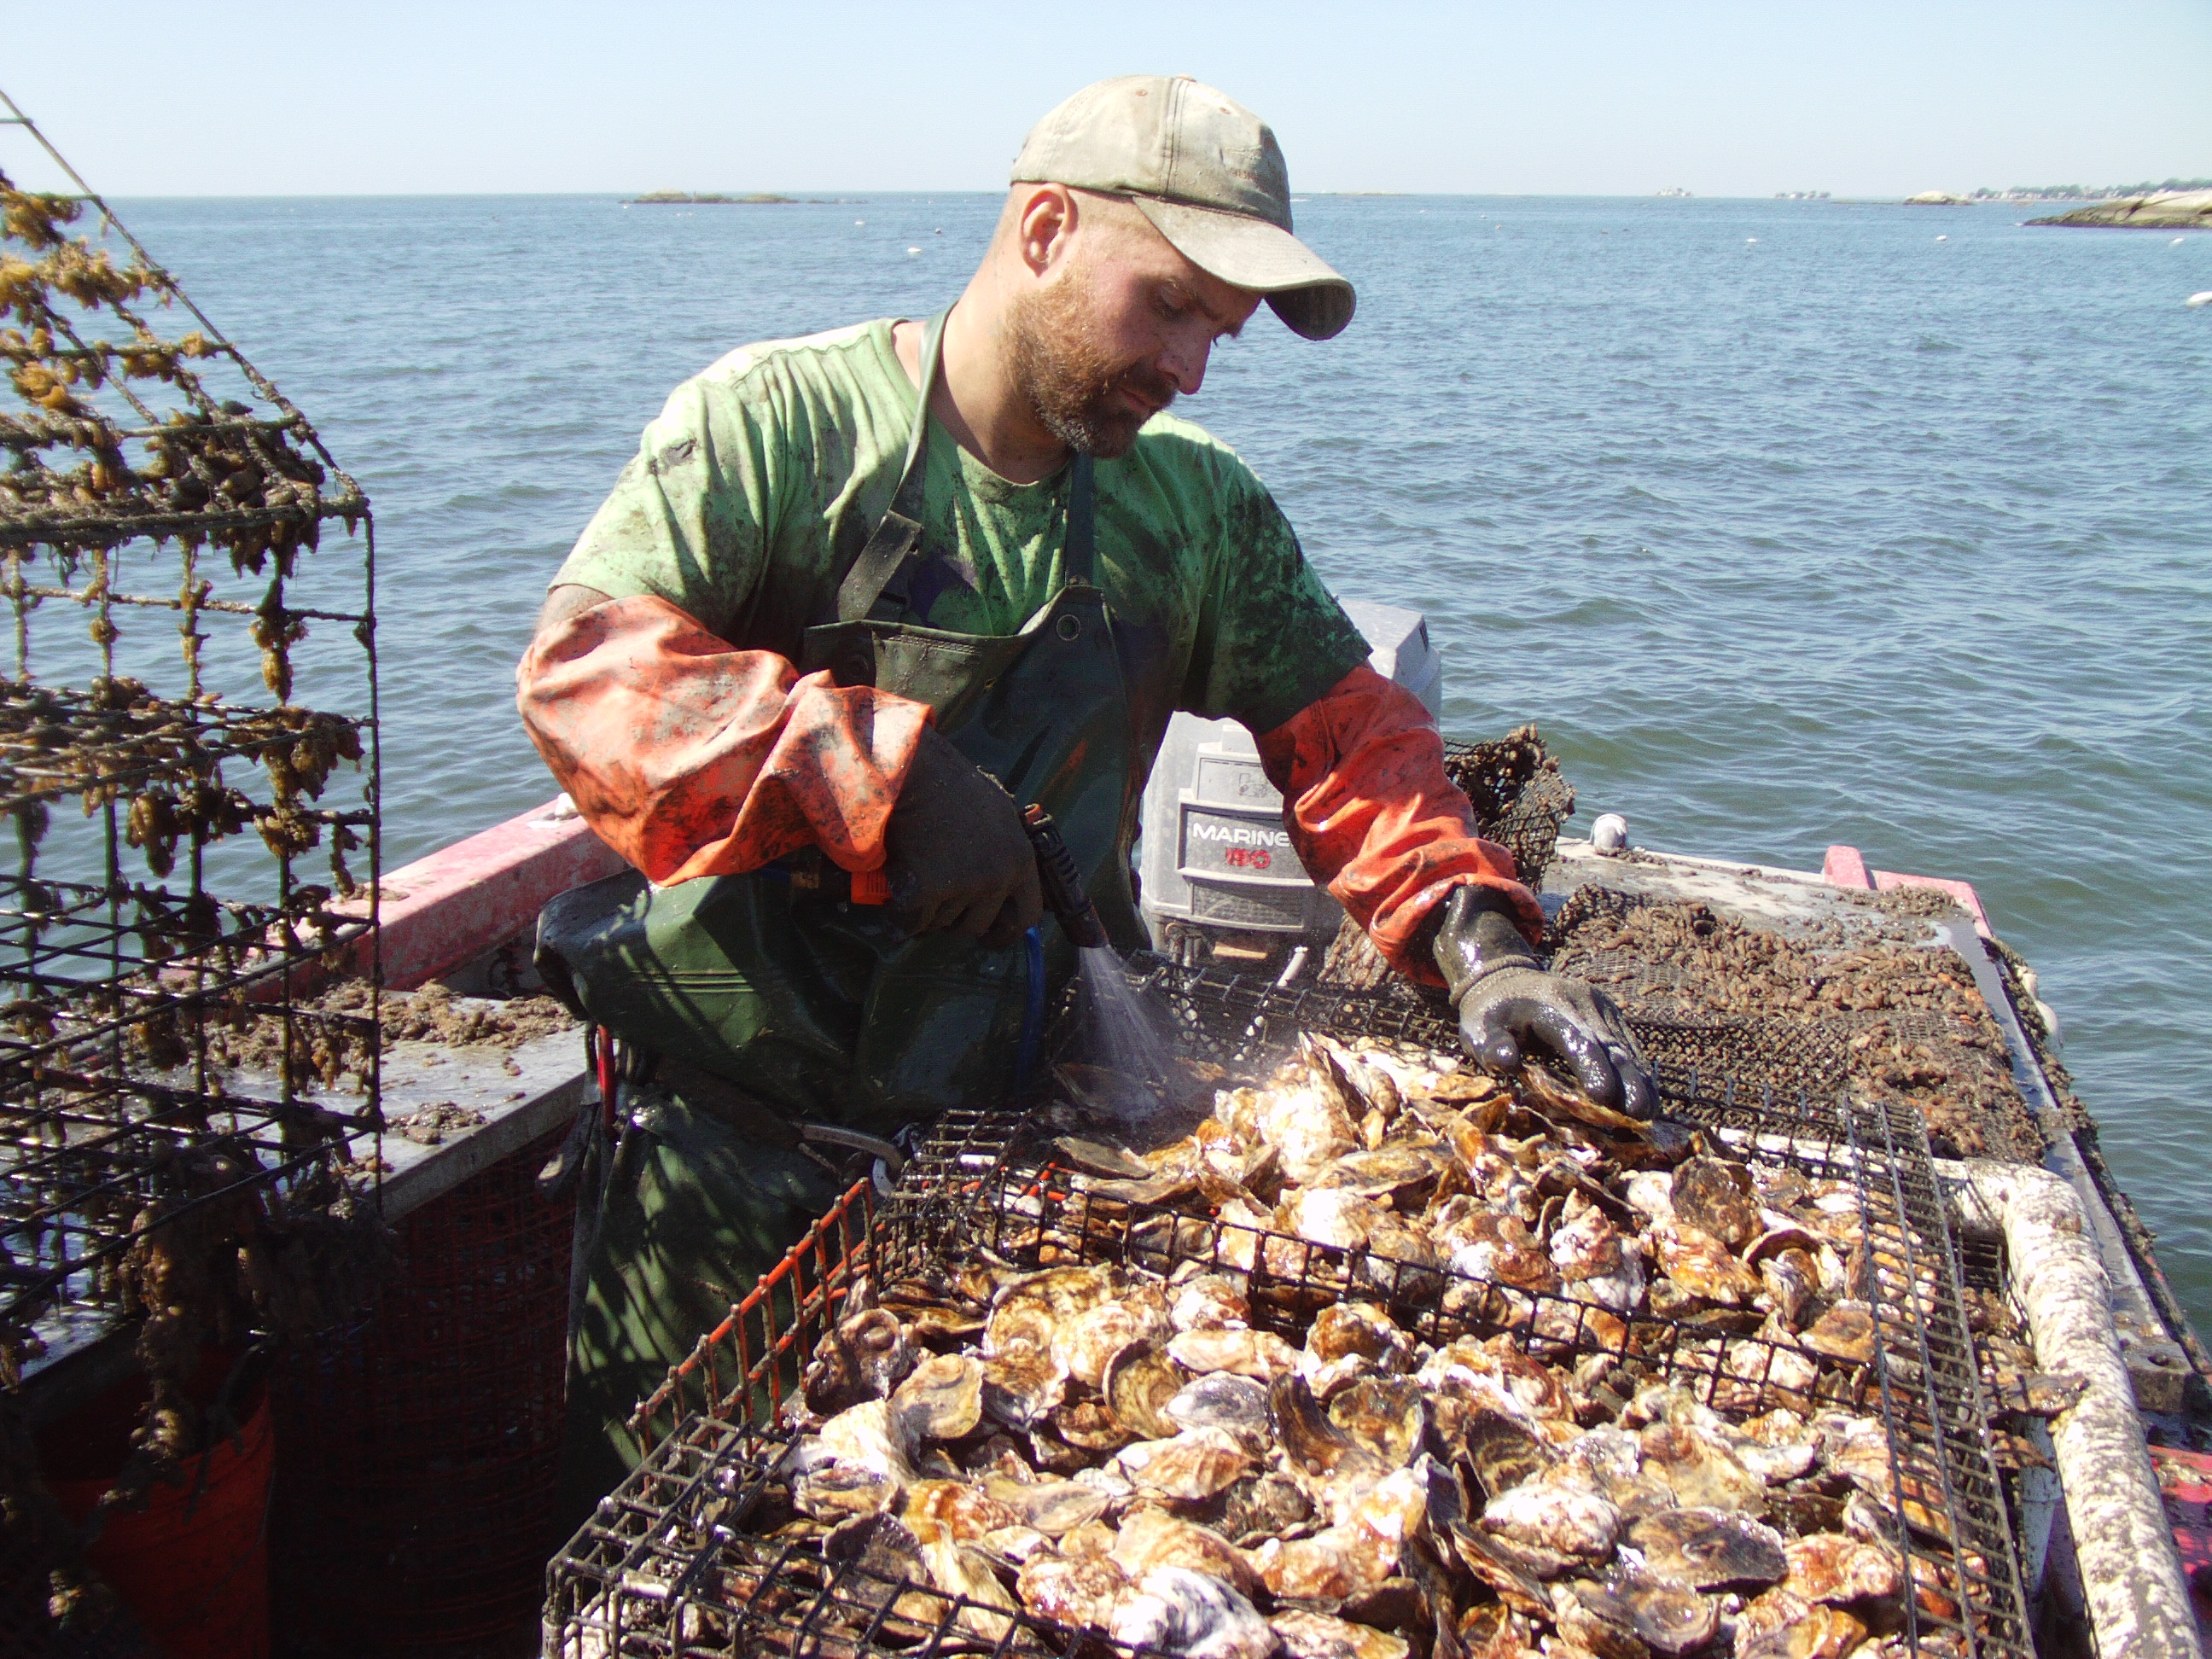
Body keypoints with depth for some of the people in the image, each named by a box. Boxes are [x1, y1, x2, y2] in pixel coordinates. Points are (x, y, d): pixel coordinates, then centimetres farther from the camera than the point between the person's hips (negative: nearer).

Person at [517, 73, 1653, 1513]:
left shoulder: (1196, 507, 3)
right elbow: (586, 666, -18)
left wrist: (1479, 941, -11)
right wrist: (884, 774, -28)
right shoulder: (779, 422, -10)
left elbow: (1348, 739, 5)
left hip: (1034, 1112, 3)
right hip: (747, 1112, -3)